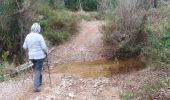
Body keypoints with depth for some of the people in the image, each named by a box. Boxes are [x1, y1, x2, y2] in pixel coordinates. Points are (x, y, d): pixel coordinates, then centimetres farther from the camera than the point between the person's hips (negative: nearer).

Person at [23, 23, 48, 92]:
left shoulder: (28, 36, 1)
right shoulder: (39, 36, -15)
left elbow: (24, 47, 7)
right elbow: (44, 47, -15)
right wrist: (46, 52, 4)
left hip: (31, 56, 5)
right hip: (39, 56, -5)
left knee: (37, 69, 24)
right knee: (38, 70, 0)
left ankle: (39, 81, 37)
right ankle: (36, 86, -5)